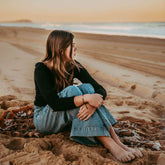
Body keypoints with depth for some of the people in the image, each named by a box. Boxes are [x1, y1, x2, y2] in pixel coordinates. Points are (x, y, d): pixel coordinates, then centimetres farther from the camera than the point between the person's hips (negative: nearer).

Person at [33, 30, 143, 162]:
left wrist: (93, 103, -35)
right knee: (71, 90, -32)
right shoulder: (42, 69, -21)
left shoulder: (74, 66, -6)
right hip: (44, 119, -5)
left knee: (86, 88, -24)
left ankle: (118, 142, -33)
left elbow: (101, 90, -12)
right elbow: (54, 103, -33)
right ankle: (110, 145, -41)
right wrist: (85, 99, -40)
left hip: (67, 116, 5)